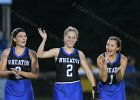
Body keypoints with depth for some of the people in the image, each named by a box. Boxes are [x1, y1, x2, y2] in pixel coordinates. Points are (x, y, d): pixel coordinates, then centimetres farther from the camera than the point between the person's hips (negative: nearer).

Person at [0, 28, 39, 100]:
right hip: (11, 88, 1)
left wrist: (20, 72, -18)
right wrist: (11, 72, -18)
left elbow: (35, 75, -4)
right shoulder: (7, 52, 4)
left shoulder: (31, 53, 1)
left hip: (25, 88, 0)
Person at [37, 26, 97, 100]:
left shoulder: (79, 54, 6)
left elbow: (88, 71, 7)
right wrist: (44, 40, -17)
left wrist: (94, 87, 0)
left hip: (75, 89, 2)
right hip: (60, 89, -2)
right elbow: (39, 55, -8)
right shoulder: (57, 52, 2)